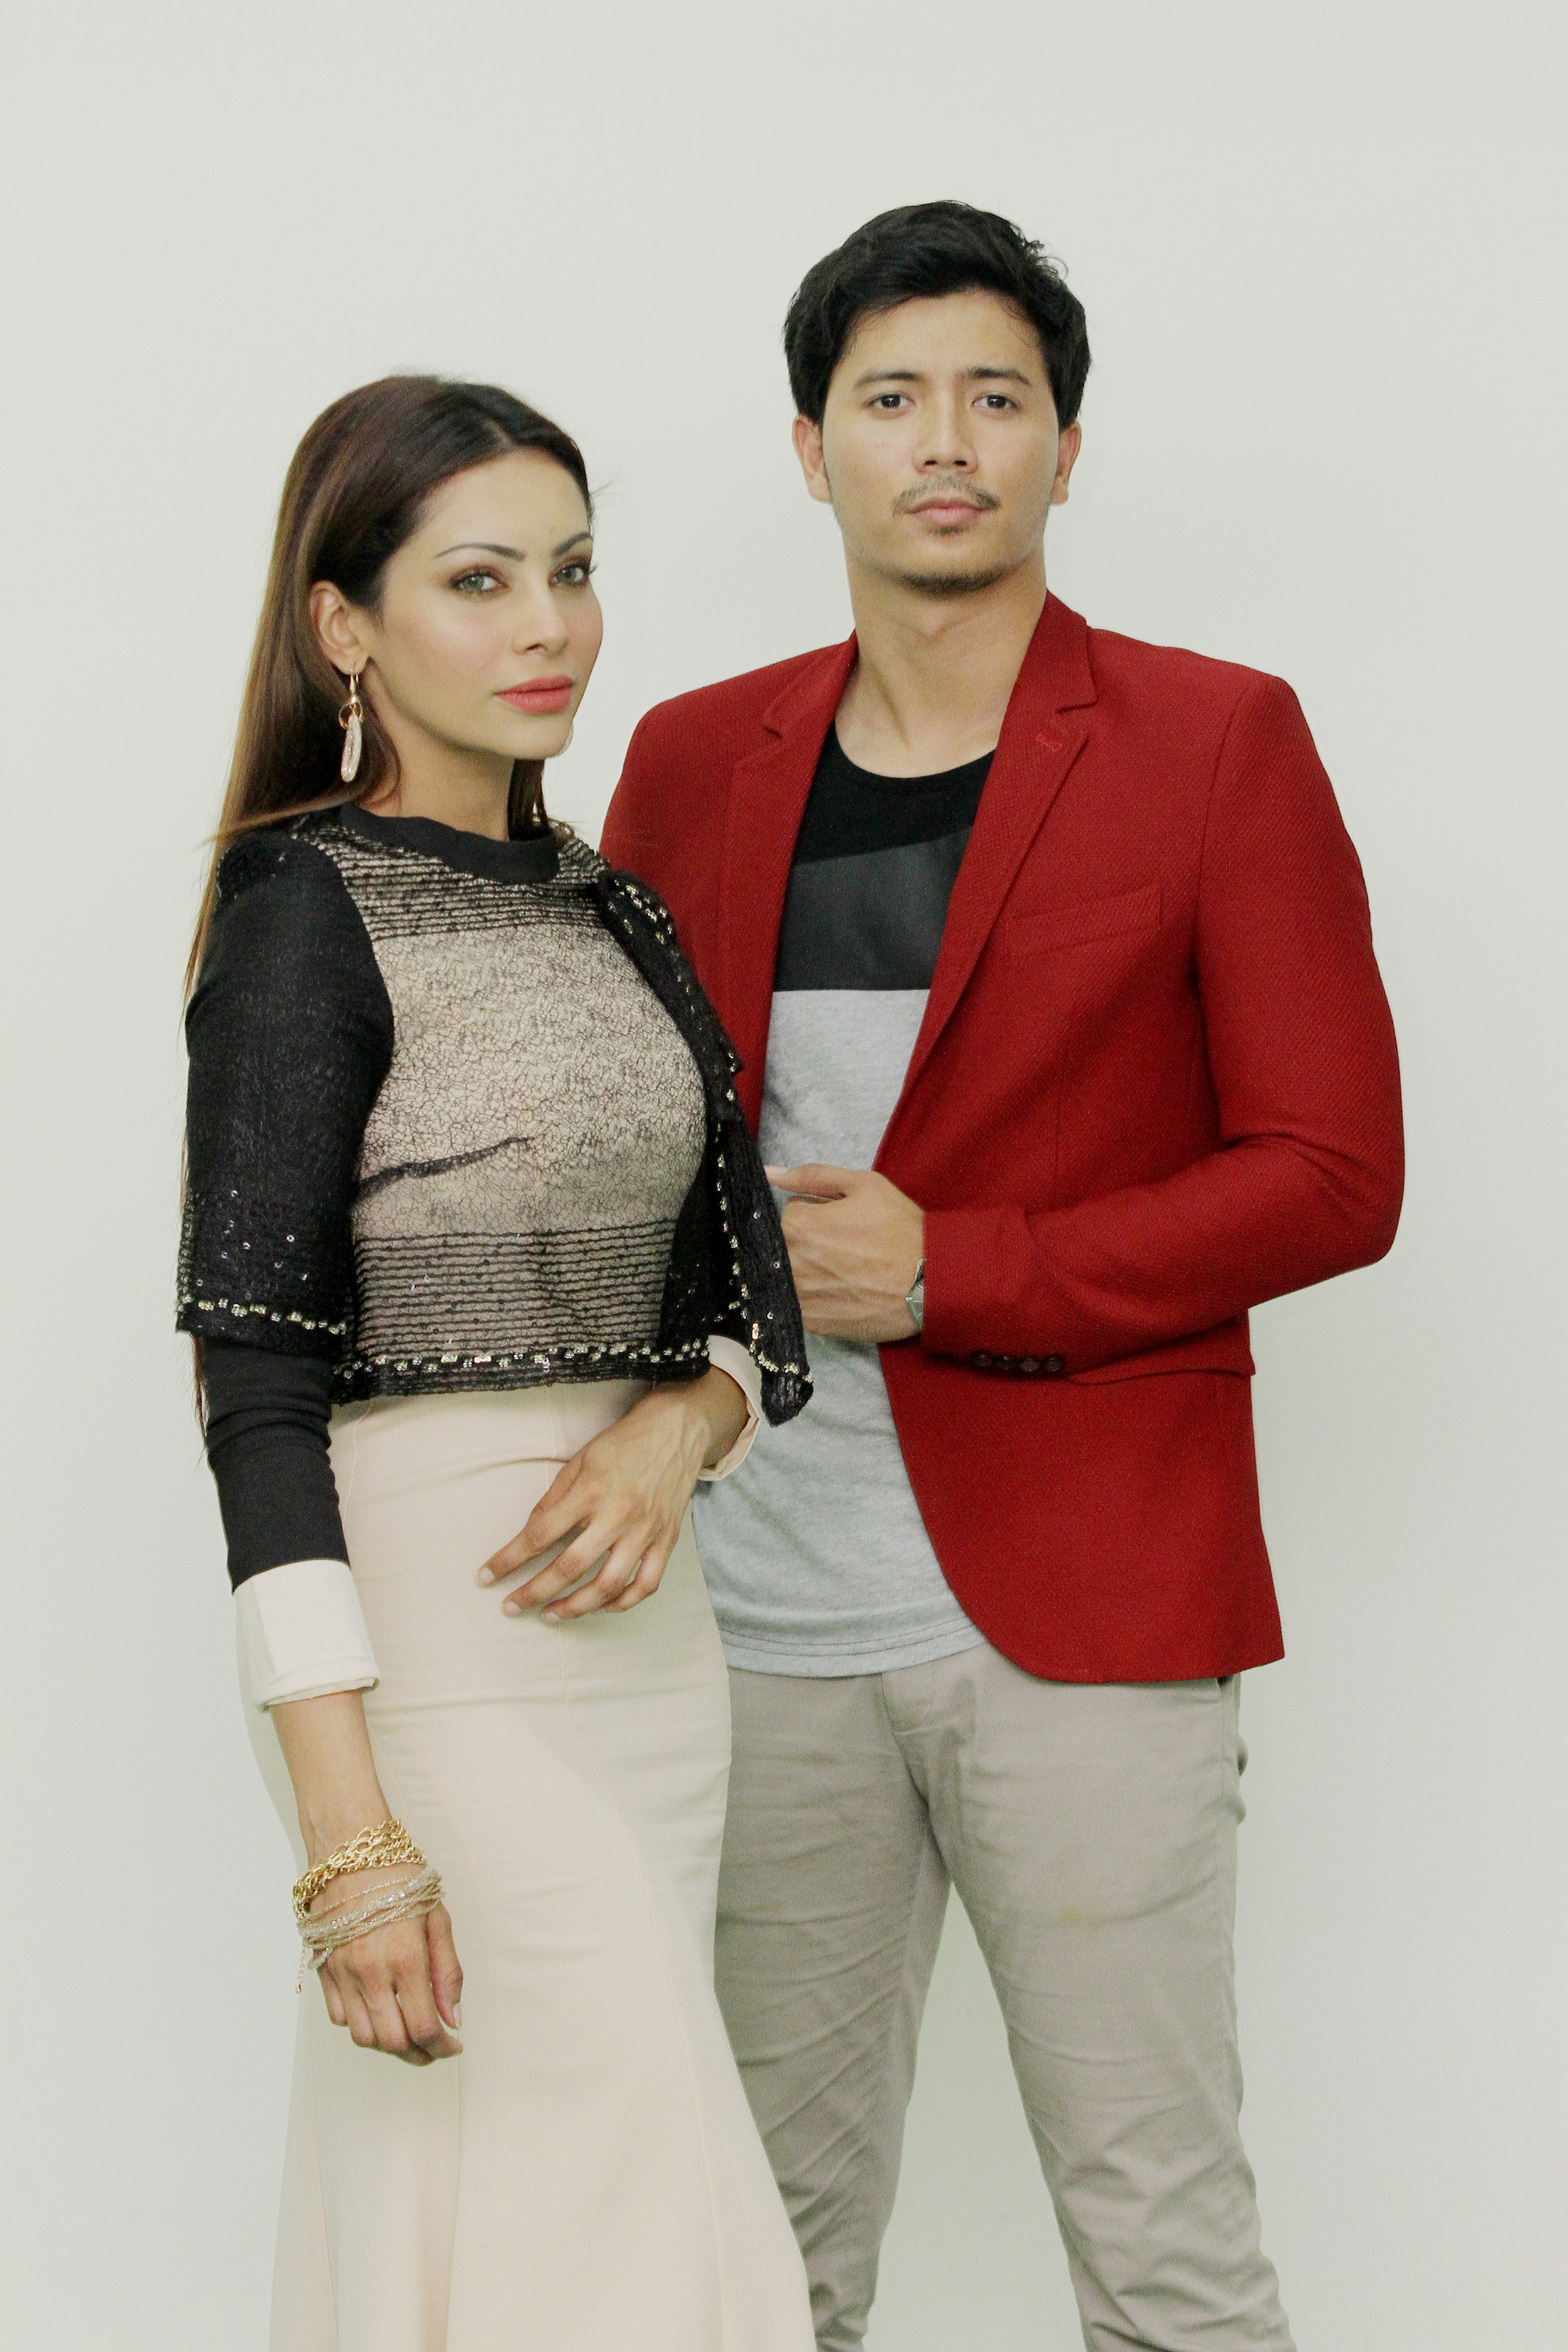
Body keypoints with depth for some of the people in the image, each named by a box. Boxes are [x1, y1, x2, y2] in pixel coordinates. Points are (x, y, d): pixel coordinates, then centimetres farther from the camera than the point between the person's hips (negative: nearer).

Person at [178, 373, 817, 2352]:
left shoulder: (606, 909, 13)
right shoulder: (306, 910, -9)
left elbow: (739, 1293, 16)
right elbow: (260, 1377, -14)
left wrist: (676, 1433, -8)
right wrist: (349, 1837, -20)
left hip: (640, 1620, 7)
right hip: (433, 1638, -7)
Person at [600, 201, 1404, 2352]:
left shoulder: (1217, 744, -1)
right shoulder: (694, 762, 10)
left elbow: (1334, 1176, -6)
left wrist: (953, 1272, -14)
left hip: (1079, 1606, -3)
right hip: (760, 1606, 4)